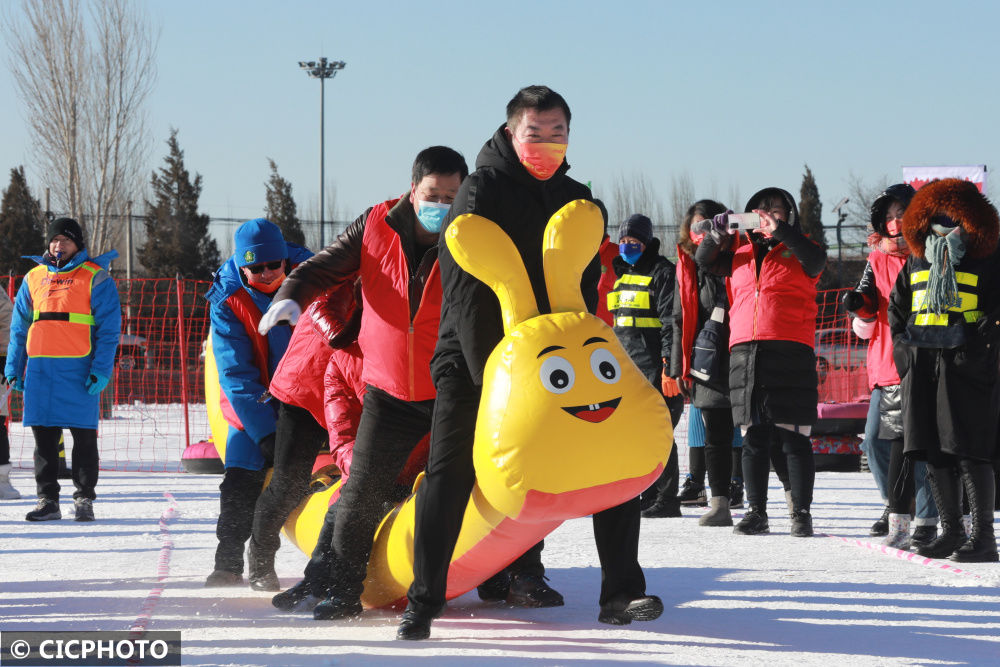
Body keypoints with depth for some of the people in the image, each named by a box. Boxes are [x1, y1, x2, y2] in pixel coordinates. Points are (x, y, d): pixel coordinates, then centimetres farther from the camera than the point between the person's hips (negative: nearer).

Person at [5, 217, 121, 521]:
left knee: (83, 436, 0)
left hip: (79, 368, -4)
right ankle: (47, 500, 11)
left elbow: (109, 328, -3)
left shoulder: (95, 278, 1)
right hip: (40, 368, 4)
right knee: (44, 437, 5)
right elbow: (19, 327, 18)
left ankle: (84, 499, 8)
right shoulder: (34, 278, 15)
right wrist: (13, 368, 10)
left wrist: (101, 370, -12)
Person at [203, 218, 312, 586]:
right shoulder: (228, 301, -13)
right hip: (254, 405, -1)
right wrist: (265, 432, -24)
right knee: (240, 485, -10)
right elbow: (236, 373, -16)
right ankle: (228, 562, 4)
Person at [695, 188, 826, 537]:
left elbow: (816, 260, -13)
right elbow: (704, 260, 13)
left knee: (794, 437, -4)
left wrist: (779, 230, -23)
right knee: (753, 438, 5)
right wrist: (718, 234, -7)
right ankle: (756, 512, 10)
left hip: (789, 351, -4)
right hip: (745, 351, 4)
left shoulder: (796, 251, 7)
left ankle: (801, 514, -1)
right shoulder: (740, 253, 19)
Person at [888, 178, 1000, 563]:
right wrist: (902, 341, 12)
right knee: (934, 452, 7)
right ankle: (951, 531, 16)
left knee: (969, 451, -10)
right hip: (921, 366, 6)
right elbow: (897, 307, 24)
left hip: (966, 368, -6)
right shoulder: (916, 263, 15)